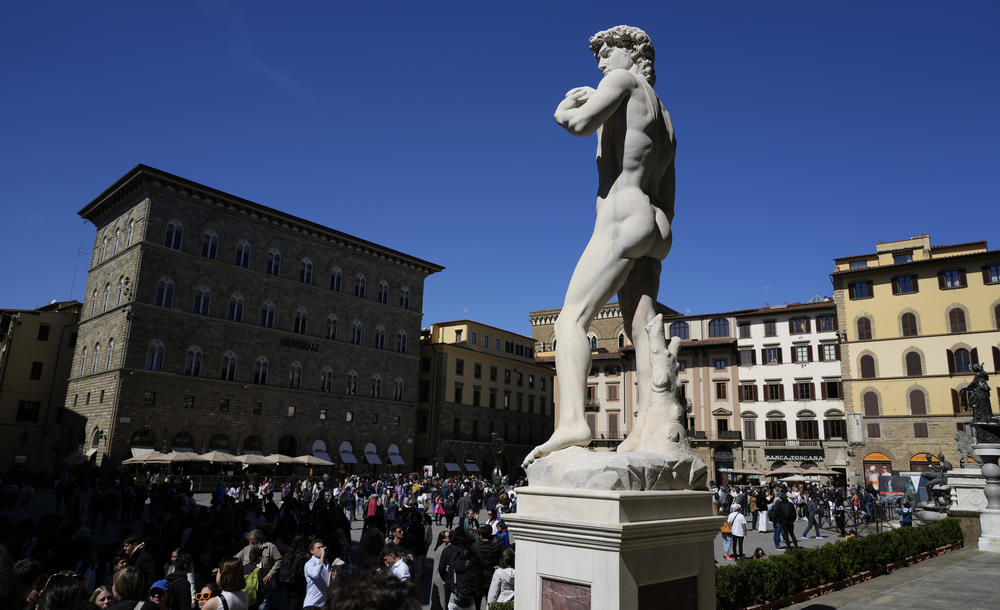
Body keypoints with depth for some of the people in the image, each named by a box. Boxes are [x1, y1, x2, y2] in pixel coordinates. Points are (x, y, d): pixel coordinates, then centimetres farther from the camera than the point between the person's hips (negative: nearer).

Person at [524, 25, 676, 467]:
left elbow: (583, 123, -16)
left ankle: (571, 420, -31)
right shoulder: (664, 119, 30)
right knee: (641, 331, 3)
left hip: (622, 222, -10)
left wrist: (565, 112, 6)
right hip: (655, 230, 10)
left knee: (572, 319, -17)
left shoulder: (623, 80, 4)